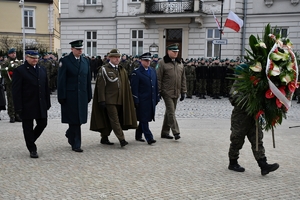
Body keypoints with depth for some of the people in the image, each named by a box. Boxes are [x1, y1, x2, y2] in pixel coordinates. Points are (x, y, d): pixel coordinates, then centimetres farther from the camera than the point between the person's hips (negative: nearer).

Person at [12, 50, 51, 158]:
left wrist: (47, 103, 9)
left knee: (42, 124, 8)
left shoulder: (42, 69, 11)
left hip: (41, 105, 5)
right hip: (27, 105, -5)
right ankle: (32, 150, 16)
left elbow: (46, 87, 14)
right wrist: (18, 107, -15)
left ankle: (30, 141, 33)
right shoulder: (19, 71, -6)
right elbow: (16, 90, -9)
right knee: (28, 128, 4)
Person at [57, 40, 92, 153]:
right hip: (70, 96, -5)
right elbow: (61, 80, -7)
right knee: (74, 120, -1)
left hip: (82, 95, 5)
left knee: (79, 119, 9)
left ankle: (70, 134, 37)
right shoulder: (65, 61, -4)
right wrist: (62, 97, -11)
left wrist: (89, 95, 10)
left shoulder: (86, 61, 12)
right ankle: (76, 144, 8)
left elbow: (88, 80, 13)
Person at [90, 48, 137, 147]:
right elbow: (101, 86, -8)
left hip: (119, 100, 6)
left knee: (109, 120, 12)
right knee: (115, 120, -9)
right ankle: (121, 139, -12)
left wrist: (126, 99, 12)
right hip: (109, 100, -6)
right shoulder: (104, 69, -4)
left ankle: (104, 138, 22)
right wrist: (102, 100, -13)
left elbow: (126, 86, 16)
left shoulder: (122, 70, 14)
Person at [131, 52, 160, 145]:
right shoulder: (136, 73, -7)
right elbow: (134, 88, -10)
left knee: (144, 119, 14)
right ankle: (149, 138, -3)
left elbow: (156, 85, 18)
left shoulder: (153, 71, 14)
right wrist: (136, 100, -14)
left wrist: (157, 97, 14)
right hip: (142, 100, -7)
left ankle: (138, 135, 26)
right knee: (144, 119, -5)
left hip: (151, 100, 7)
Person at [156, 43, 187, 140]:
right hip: (167, 92, -6)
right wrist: (158, 92, -10)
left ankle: (165, 132, 19)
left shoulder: (180, 63, 13)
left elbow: (183, 79, 16)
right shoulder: (162, 63, -5)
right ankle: (176, 132, -7)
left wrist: (183, 91, 12)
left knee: (169, 112, 11)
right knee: (171, 112, -9)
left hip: (176, 93, 6)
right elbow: (158, 78, -7)